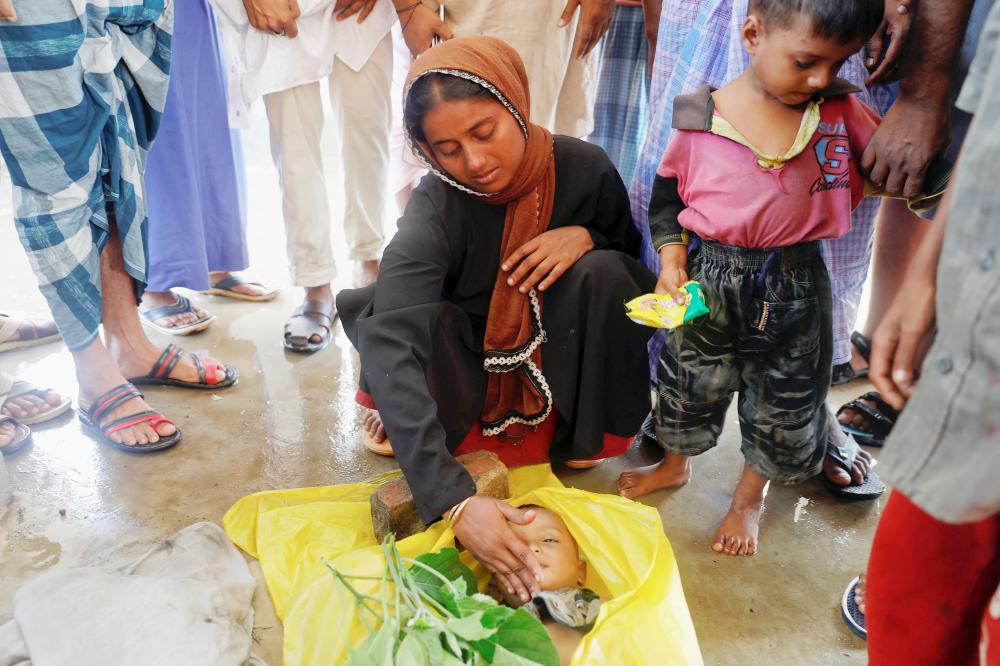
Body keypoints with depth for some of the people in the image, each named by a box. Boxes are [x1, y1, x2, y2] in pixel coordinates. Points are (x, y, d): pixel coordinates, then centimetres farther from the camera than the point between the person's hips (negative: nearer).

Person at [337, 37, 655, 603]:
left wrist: (586, 238, -24)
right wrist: (453, 499, -55)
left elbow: (634, 271, 1)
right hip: (470, 371, -2)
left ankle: (584, 436, -6)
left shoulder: (585, 168, -18)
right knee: (375, 313, -32)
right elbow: (390, 349, -43)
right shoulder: (435, 210, -29)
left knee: (601, 272, -27)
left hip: (558, 360, 3)